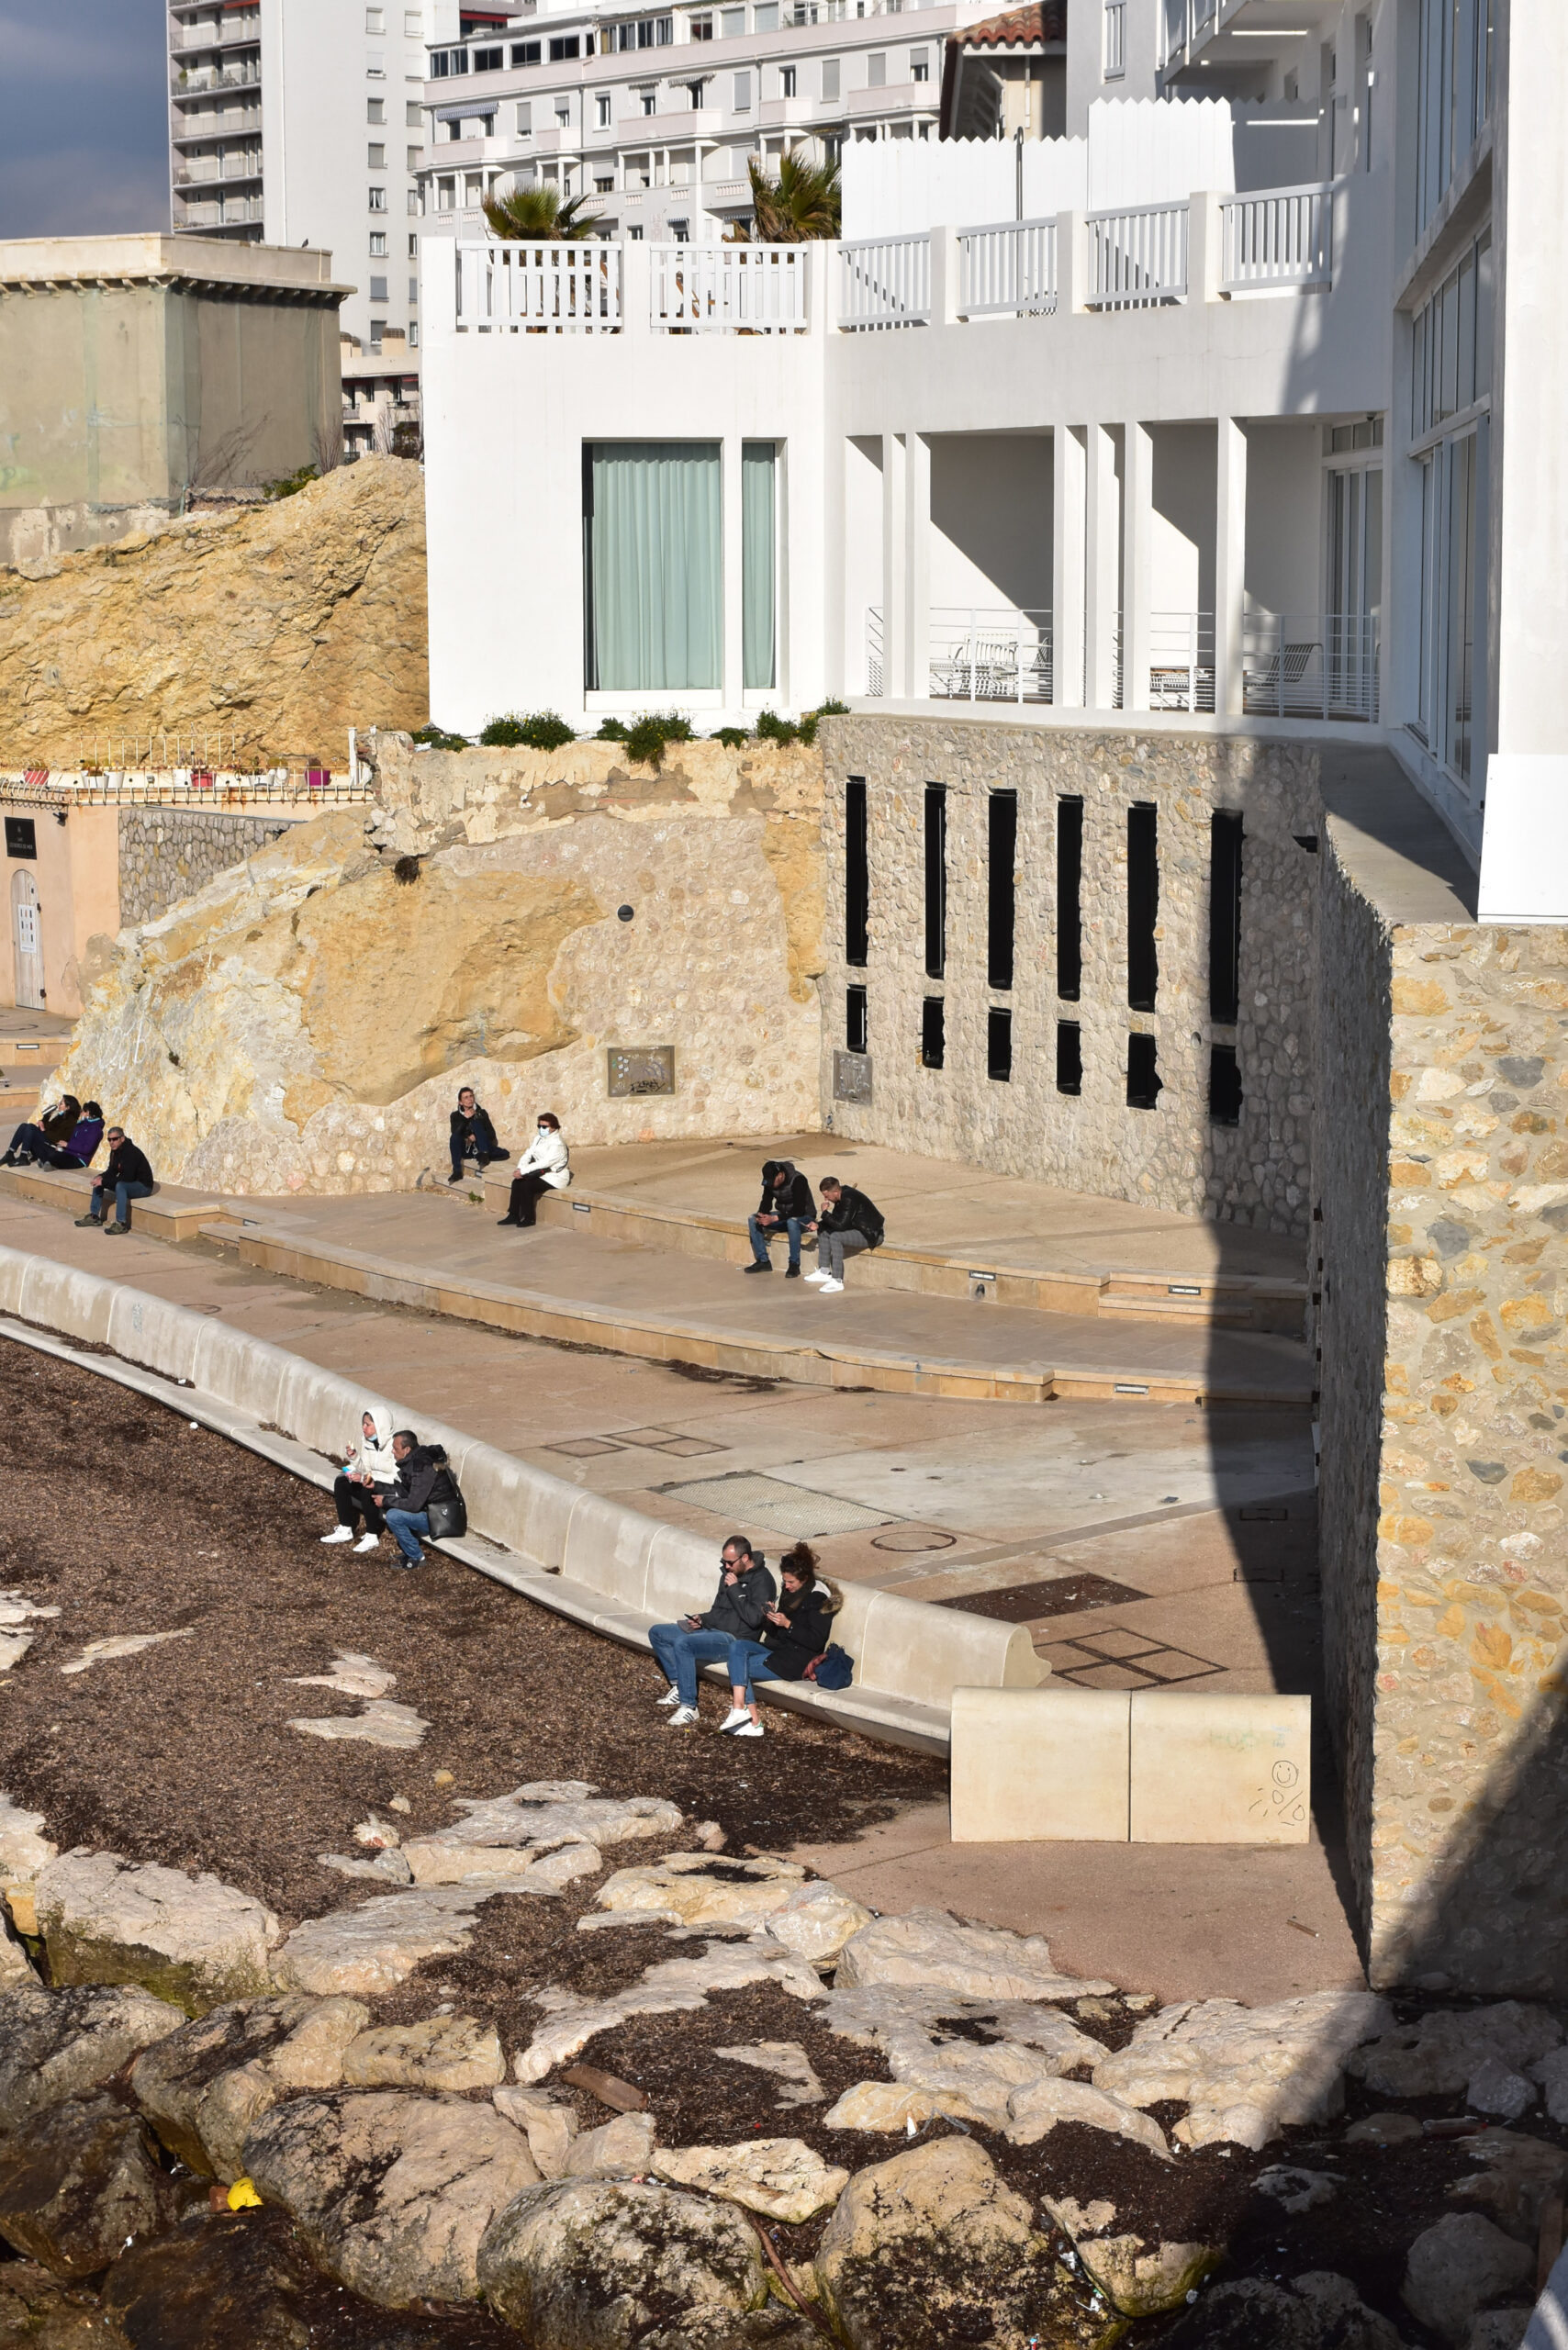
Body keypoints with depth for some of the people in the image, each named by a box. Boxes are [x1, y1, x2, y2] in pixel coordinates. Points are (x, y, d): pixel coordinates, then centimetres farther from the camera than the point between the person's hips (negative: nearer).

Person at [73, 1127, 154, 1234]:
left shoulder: (131, 1152, -25)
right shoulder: (115, 1151, 2)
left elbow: (127, 1178, -30)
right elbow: (112, 1171, 12)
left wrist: (104, 1182, -28)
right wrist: (101, 1177, -10)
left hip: (144, 1186, -10)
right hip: (130, 1183, 10)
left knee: (120, 1185, -38)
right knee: (98, 1180, 5)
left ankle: (121, 1224, -36)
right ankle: (94, 1216, 9)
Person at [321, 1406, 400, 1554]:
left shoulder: (393, 1444, -20)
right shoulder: (368, 1442, 5)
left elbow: (397, 1477, -25)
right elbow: (365, 1470, 12)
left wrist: (368, 1479, -28)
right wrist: (354, 1458, -6)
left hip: (392, 1488, -9)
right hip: (372, 1482, 9)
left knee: (367, 1490, -34)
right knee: (341, 1482, -5)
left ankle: (372, 1536, -20)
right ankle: (346, 1530, -1)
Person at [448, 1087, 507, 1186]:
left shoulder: (481, 1113, 10)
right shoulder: (456, 1116, 8)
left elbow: (492, 1134, 3)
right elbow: (455, 1133, -11)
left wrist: (476, 1137, -13)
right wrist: (465, 1119, -22)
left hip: (479, 1148, 0)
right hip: (466, 1150, 0)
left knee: (475, 1122, -22)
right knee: (455, 1137, -31)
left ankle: (483, 1155, -39)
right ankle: (457, 1171, -34)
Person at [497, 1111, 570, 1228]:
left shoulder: (557, 1143, -18)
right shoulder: (538, 1139, 10)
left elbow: (544, 1163, -27)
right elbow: (527, 1155, 5)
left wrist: (523, 1171, -28)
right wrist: (520, 1169, -15)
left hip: (555, 1178, -8)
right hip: (540, 1174, 8)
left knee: (526, 1185, -26)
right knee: (516, 1182, -12)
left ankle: (528, 1218, -13)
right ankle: (513, 1215, -8)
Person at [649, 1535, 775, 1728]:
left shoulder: (761, 1580, -13)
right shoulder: (729, 1573, 14)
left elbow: (754, 1618, -24)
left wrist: (734, 1589, -18)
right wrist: (702, 1620, 4)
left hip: (734, 1639, -10)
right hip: (711, 1629, 10)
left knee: (683, 1644, -33)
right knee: (656, 1633, 7)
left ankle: (689, 1706, -29)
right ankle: (678, 1685, 4)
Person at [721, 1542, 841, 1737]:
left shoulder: (818, 1598, -12)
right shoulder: (788, 1591, 12)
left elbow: (816, 1641, -16)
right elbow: (773, 1632, 16)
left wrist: (787, 1624, -21)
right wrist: (770, 1617, -6)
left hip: (799, 1660, -8)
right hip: (778, 1648, 8)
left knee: (742, 1667, -19)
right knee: (737, 1646, -16)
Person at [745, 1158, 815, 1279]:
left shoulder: (798, 1180, -27)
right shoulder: (769, 1181, -7)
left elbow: (798, 1210, -32)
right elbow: (766, 1202, -1)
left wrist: (774, 1219, -38)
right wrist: (761, 1215, -25)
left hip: (804, 1217, -7)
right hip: (783, 1215, 7)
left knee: (792, 1222, -41)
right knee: (753, 1220, -12)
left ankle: (794, 1264, -28)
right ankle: (763, 1261, -7)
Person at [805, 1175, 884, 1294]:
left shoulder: (849, 1199, -25)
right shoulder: (842, 1195, 4)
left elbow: (841, 1225, -29)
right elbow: (836, 1219, 15)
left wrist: (825, 1213, -16)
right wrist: (818, 1225, -1)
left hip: (871, 1234, -11)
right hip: (856, 1229, 11)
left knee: (836, 1237, -30)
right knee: (823, 1230, 10)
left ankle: (837, 1281, -27)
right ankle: (824, 1272, 13)